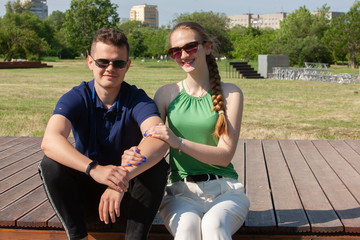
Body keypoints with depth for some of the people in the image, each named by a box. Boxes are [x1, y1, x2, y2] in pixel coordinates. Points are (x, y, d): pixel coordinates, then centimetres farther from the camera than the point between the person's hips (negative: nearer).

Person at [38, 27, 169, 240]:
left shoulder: (137, 99, -10)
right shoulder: (76, 99, -8)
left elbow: (159, 140, -32)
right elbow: (50, 140, -28)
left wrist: (123, 177, -48)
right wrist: (94, 168, -45)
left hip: (129, 197, -1)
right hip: (86, 197, 1)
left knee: (158, 166, -27)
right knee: (51, 164, -24)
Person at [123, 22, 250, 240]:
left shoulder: (230, 93, 3)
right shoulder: (167, 94, 8)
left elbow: (225, 154, -4)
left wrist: (179, 142, -19)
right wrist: (134, 156, -20)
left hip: (224, 189, 0)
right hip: (181, 191, 1)